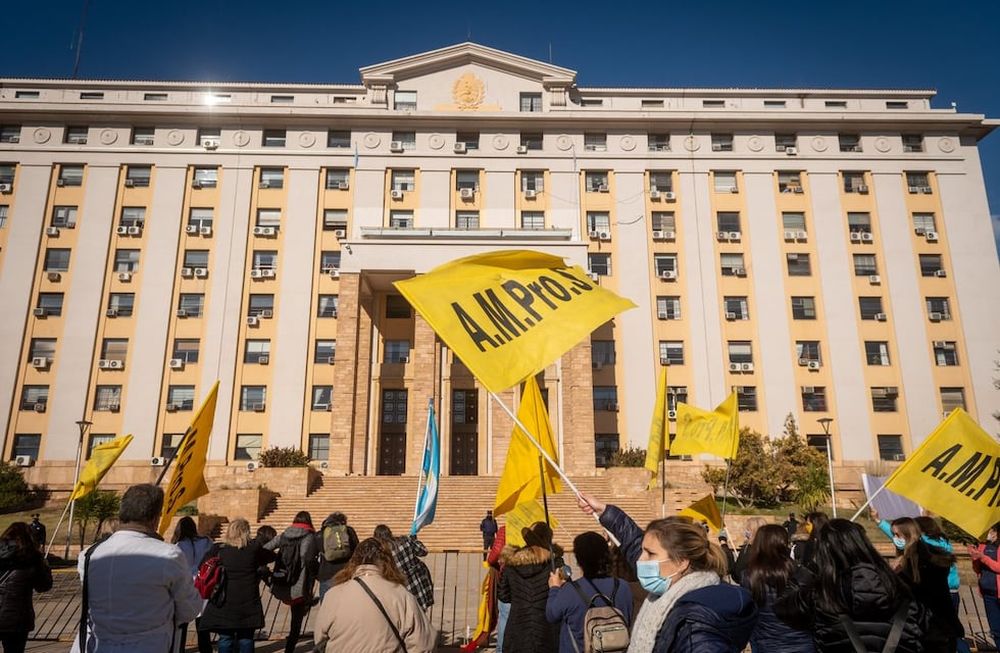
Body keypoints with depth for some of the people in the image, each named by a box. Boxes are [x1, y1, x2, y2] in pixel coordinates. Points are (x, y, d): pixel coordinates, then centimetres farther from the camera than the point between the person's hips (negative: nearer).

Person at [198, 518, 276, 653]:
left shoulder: (218, 549, -3)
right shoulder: (254, 547, -4)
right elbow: (271, 556, 9)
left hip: (224, 602, 1)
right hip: (248, 602, 0)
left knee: (225, 639, 11)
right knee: (246, 638, 10)